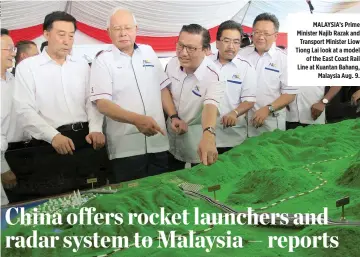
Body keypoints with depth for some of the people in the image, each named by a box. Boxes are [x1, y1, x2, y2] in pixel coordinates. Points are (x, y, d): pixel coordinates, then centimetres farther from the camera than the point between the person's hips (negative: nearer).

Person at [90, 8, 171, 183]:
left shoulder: (148, 52, 11)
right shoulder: (102, 61, -3)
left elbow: (163, 89, 16)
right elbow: (103, 104, -13)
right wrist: (136, 119, -27)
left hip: (158, 143, 4)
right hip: (125, 148, -4)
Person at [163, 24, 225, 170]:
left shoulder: (213, 76, -27)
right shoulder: (172, 64, -10)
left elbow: (210, 107, -43)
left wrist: (208, 135, -63)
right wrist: (173, 117, -11)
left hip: (198, 142, -4)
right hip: (172, 137, 5)